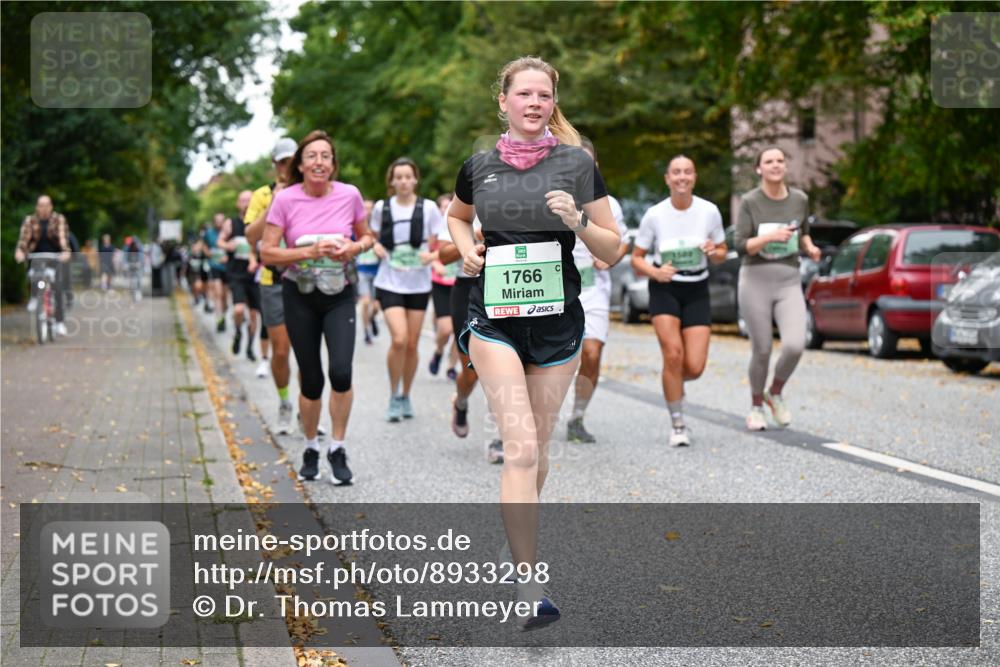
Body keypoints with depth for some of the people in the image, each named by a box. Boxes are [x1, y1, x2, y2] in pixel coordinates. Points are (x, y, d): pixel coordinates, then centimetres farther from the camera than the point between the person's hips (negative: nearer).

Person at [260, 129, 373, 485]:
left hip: (340, 295, 1)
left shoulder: (349, 195, -5)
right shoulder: (285, 199, -10)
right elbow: (267, 253, -10)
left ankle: (337, 449, 2)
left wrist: (353, 248, -12)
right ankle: (310, 448, 28)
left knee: (341, 371, -16)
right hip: (300, 296, 0)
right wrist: (311, 251, -22)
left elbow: (367, 236, 10)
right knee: (311, 380, 4)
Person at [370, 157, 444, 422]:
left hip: (418, 284, 1)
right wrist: (375, 247, -5)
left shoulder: (428, 208, -1)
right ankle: (394, 395, 1)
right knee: (399, 339, -17)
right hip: (389, 283, -1)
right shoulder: (381, 208, 1)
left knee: (412, 344, 6)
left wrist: (432, 256, -17)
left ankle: (406, 396, 26)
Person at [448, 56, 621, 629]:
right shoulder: (480, 167, 4)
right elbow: (456, 215, 26)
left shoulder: (577, 164, 1)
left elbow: (613, 251, 3)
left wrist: (578, 222, -16)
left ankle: (522, 534, 38)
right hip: (495, 319, -1)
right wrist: (467, 249, 6)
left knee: (536, 448, 12)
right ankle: (531, 589, -17)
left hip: (558, 319, 1)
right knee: (521, 448, -14)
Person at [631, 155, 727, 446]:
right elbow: (637, 258, 1)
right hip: (664, 289, -2)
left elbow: (722, 254, 8)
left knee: (695, 367, -8)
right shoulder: (654, 215, -6)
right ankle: (678, 425, -3)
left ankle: (670, 380, 31)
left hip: (697, 291, 2)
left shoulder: (709, 211, -3)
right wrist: (655, 272, -18)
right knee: (673, 353, -19)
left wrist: (713, 252, -15)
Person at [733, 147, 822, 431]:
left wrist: (809, 248, 0)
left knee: (795, 345, -15)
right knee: (762, 350, 3)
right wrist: (770, 237, -25)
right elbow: (740, 245, -10)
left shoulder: (800, 199, 4)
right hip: (756, 280, -2)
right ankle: (756, 406, 27)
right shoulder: (750, 202, -6)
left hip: (789, 282, 2)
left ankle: (776, 393, 14)